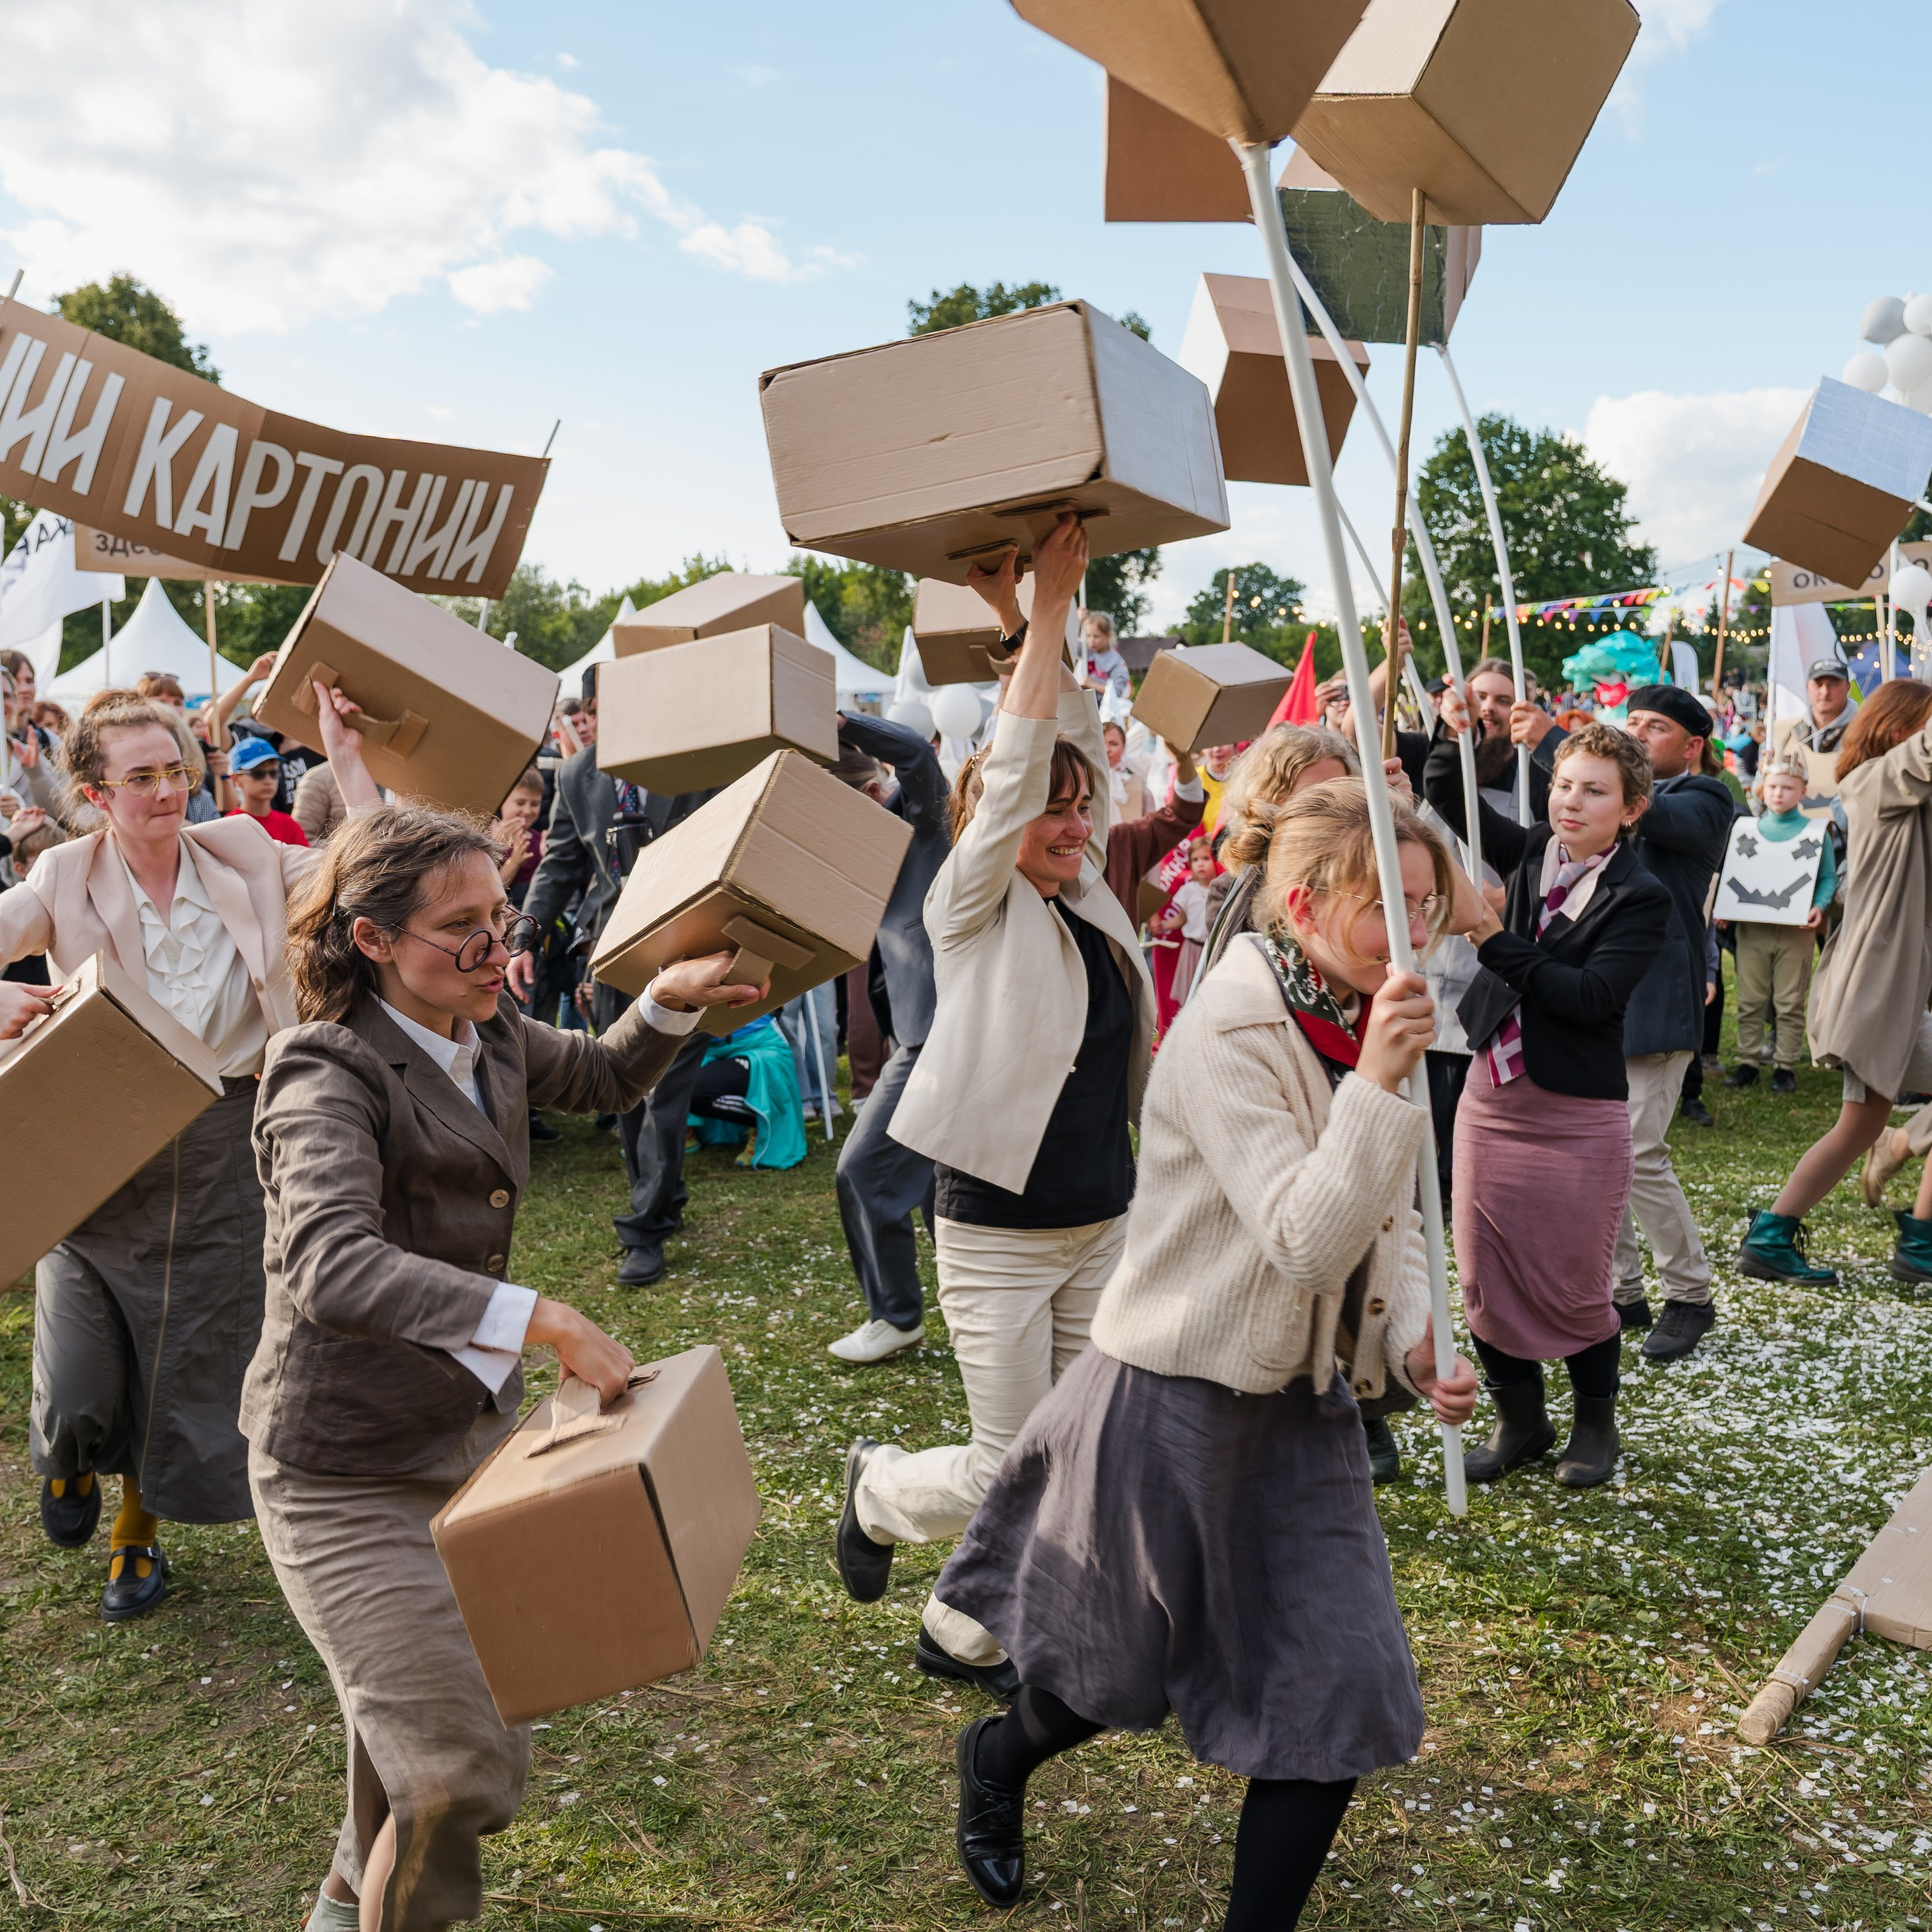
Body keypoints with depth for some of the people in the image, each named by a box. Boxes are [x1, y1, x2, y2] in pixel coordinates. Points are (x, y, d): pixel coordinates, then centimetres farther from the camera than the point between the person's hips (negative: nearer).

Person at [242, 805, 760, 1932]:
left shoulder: (487, 1037, 1)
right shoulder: (329, 1079, -23)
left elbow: (604, 1080, 20)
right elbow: (335, 1270, -40)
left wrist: (670, 1000, 0)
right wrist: (548, 1323, -48)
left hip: (478, 1429, 8)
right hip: (349, 1474, -8)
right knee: (462, 1772, -10)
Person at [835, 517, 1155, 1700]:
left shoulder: (1088, 896, 5)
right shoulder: (975, 906, -10)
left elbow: (1077, 749, 0)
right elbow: (1016, 767, -20)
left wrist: (1033, 623, -4)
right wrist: (1040, 614, -16)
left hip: (1105, 1223, 6)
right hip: (1000, 1232, -6)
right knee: (1010, 1470, 1)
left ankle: (965, 1632, 29)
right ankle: (881, 1487, 34)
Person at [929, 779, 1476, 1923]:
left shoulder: (1372, 1025, 1)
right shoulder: (1229, 1035, -23)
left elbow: (1392, 1226, 10)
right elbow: (1303, 1245, -29)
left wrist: (1417, 1339, -7)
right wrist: (1379, 1088, -36)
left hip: (1306, 1404, 7)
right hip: (1183, 1400, -6)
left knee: (1345, 1691, 2)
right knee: (1123, 1678, 14)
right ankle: (998, 1761, 48)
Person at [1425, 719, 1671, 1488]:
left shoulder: (1639, 898, -9)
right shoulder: (1532, 854, 5)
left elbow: (1593, 996, -21)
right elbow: (1449, 796, 11)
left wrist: (1498, 944, -23)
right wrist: (1454, 738, -8)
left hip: (1579, 1114, -5)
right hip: (1493, 1097, 5)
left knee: (1575, 1284, 7)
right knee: (1483, 1276, 9)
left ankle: (1594, 1424, 31)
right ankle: (1519, 1420, 28)